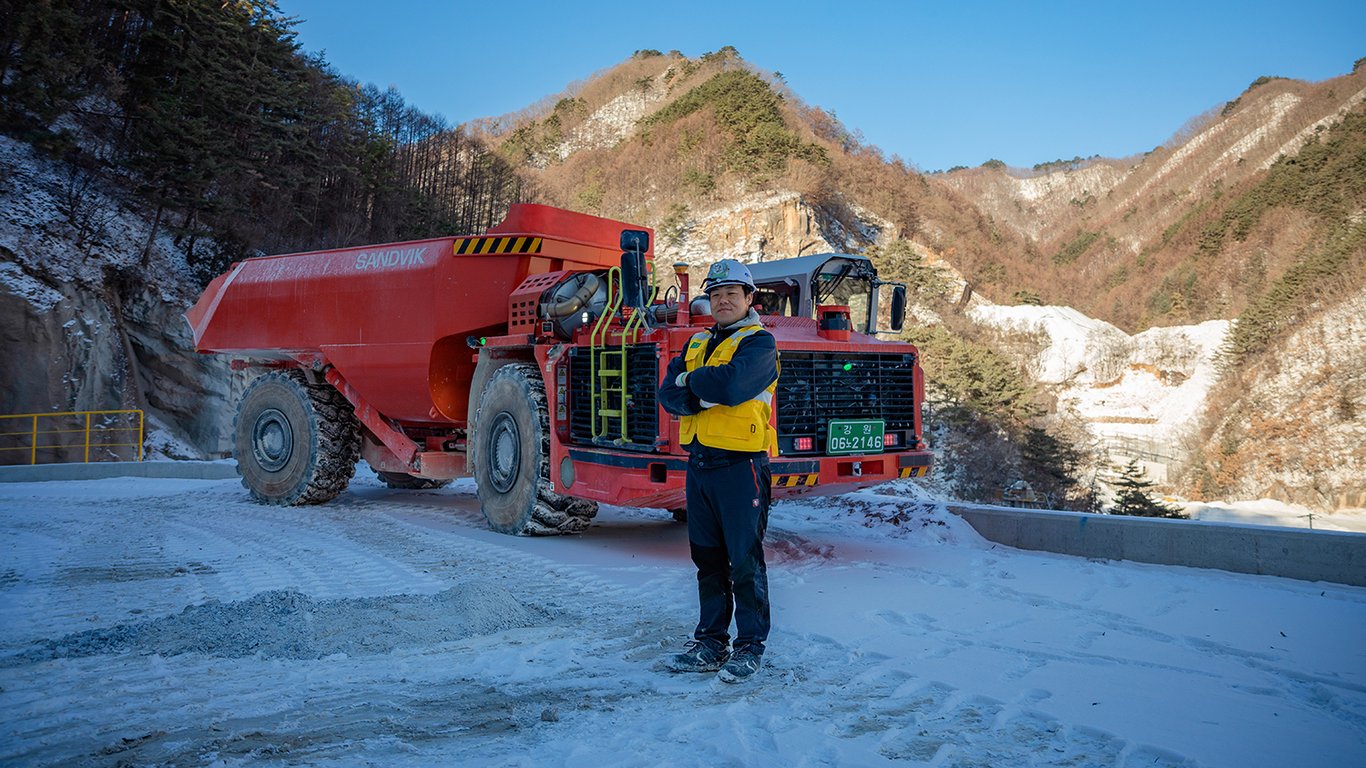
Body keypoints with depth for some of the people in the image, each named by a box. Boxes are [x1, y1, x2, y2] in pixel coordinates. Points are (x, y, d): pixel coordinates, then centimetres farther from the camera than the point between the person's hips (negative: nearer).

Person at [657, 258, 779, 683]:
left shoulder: (759, 342, -4)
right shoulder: (698, 343, 17)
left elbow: (730, 384, -22)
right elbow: (669, 394, 4)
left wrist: (691, 382, -5)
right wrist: (708, 394, -13)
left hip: (740, 465, -7)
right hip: (699, 464, 7)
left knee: (744, 561, 0)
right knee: (708, 559, 13)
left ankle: (751, 646, 12)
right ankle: (711, 643, 23)